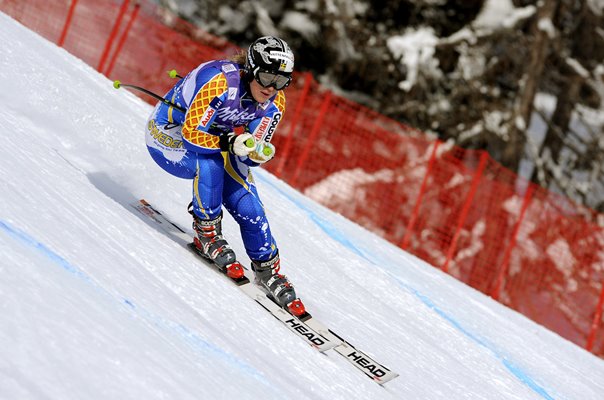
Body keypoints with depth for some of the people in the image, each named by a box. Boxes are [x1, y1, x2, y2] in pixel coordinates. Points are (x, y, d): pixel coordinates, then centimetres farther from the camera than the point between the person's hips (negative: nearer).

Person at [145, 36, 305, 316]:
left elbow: (249, 155, -11)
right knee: (209, 164, -36)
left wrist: (260, 153, -33)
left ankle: (268, 271, 12)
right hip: (168, 131, -6)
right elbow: (191, 134, -35)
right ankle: (207, 234, -12)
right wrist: (231, 143, -44)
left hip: (215, 138, 6)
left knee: (249, 207, -6)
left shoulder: (275, 103, -16)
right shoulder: (219, 81, -36)